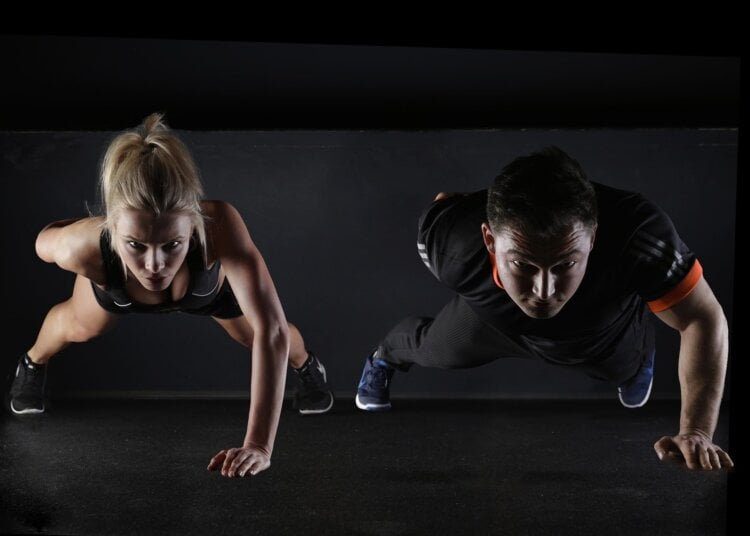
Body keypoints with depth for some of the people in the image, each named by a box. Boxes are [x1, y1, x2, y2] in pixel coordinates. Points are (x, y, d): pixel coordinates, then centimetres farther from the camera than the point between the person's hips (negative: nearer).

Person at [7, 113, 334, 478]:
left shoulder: (219, 225, -52)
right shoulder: (86, 247, -46)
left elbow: (270, 330, -56)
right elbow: (45, 242, -20)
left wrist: (259, 445, -60)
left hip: (211, 284, 0)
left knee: (251, 333, 22)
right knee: (78, 327, 27)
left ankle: (306, 366, 59)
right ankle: (33, 363, 64)